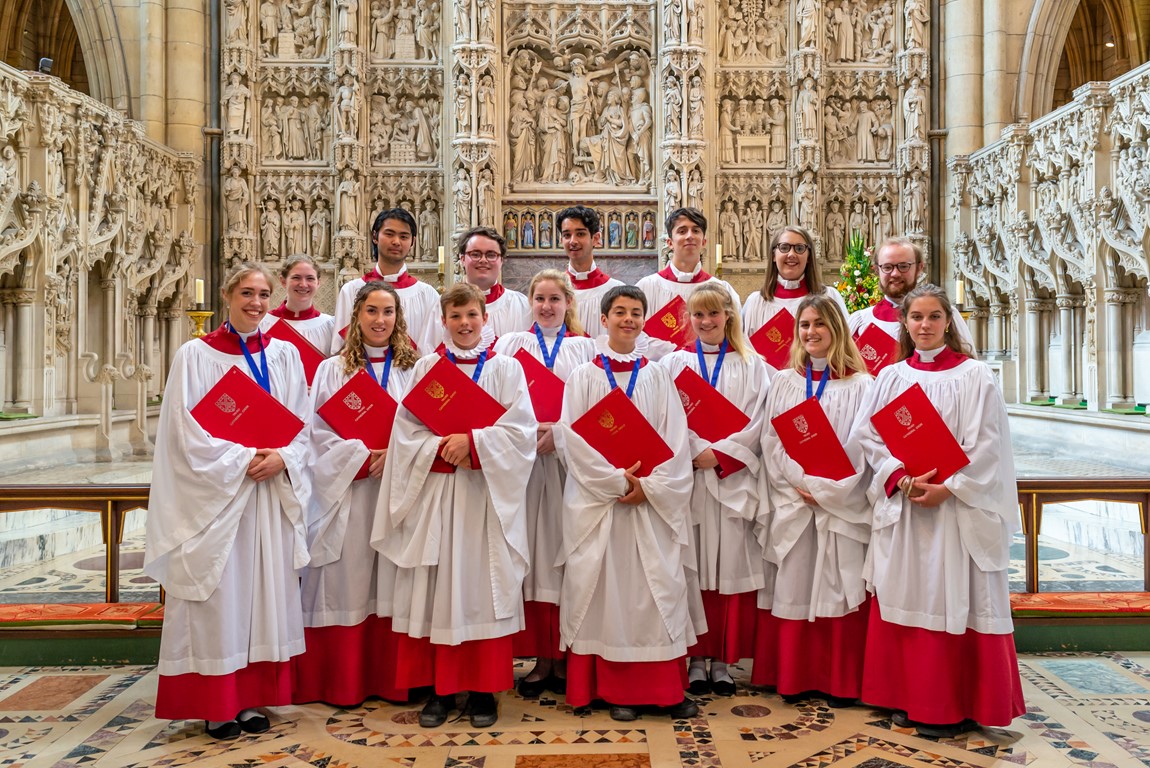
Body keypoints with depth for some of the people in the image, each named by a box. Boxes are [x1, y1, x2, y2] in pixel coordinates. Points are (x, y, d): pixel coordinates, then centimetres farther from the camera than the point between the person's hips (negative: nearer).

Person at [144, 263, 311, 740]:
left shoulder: (284, 355, 9)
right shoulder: (196, 355, -2)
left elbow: (302, 423, 7)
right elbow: (187, 429, -8)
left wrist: (280, 457, -11)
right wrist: (243, 459, -14)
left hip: (272, 491, 4)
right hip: (215, 491, -4)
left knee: (265, 589, 6)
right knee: (219, 592, 0)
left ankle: (253, 699, 16)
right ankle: (217, 706, 11)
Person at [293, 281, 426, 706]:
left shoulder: (412, 369, 10)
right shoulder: (333, 369, 8)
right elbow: (320, 431, 0)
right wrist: (362, 456, -12)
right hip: (348, 491, -1)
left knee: (394, 579, 3)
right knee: (348, 581, 1)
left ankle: (393, 679, 13)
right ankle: (345, 683, 11)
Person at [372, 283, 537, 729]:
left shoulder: (505, 368, 5)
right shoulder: (426, 367, 9)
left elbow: (520, 429, -4)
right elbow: (407, 428, 4)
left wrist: (472, 442, -15)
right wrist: (443, 450, -12)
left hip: (487, 492, -1)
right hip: (436, 491, 2)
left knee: (483, 586, 1)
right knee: (439, 587, 3)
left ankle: (483, 690, 11)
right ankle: (441, 688, 14)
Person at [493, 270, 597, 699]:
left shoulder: (584, 347, 11)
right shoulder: (511, 344, 13)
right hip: (523, 458, 0)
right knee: (531, 551, 0)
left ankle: (564, 659, 9)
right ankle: (541, 659, 8)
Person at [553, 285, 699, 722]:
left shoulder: (657, 377, 10)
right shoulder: (584, 377, 4)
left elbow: (675, 440, 3)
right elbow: (572, 440, -5)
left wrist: (650, 486, -10)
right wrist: (617, 481, -13)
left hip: (653, 502, 2)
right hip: (596, 501, -2)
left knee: (660, 588, 0)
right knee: (608, 589, 0)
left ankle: (666, 689, 11)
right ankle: (617, 690, 11)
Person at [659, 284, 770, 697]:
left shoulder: (751, 366, 10)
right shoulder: (674, 363, 9)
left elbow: (757, 421, 0)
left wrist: (720, 454, -10)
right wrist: (697, 452, -14)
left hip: (734, 478, 0)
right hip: (688, 476, 0)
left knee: (731, 567, 1)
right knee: (693, 568, 1)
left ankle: (723, 661, 11)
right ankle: (697, 659, 11)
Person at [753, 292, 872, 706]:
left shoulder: (858, 385, 3)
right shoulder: (783, 383, 11)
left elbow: (860, 447, -4)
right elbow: (771, 443, 4)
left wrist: (822, 488, -11)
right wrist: (798, 484, -9)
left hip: (840, 507, -2)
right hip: (791, 502, 2)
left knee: (837, 589, 1)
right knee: (792, 590, 4)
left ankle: (839, 681, 12)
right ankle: (794, 676, 14)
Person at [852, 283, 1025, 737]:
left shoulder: (974, 376, -1)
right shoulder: (891, 377, 8)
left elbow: (986, 445, -6)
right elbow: (867, 435, 3)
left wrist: (947, 488, -15)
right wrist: (902, 478, -12)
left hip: (958, 507, -3)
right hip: (901, 505, 3)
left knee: (952, 600, 0)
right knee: (905, 597, 7)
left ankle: (954, 706, 11)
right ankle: (907, 697, 18)